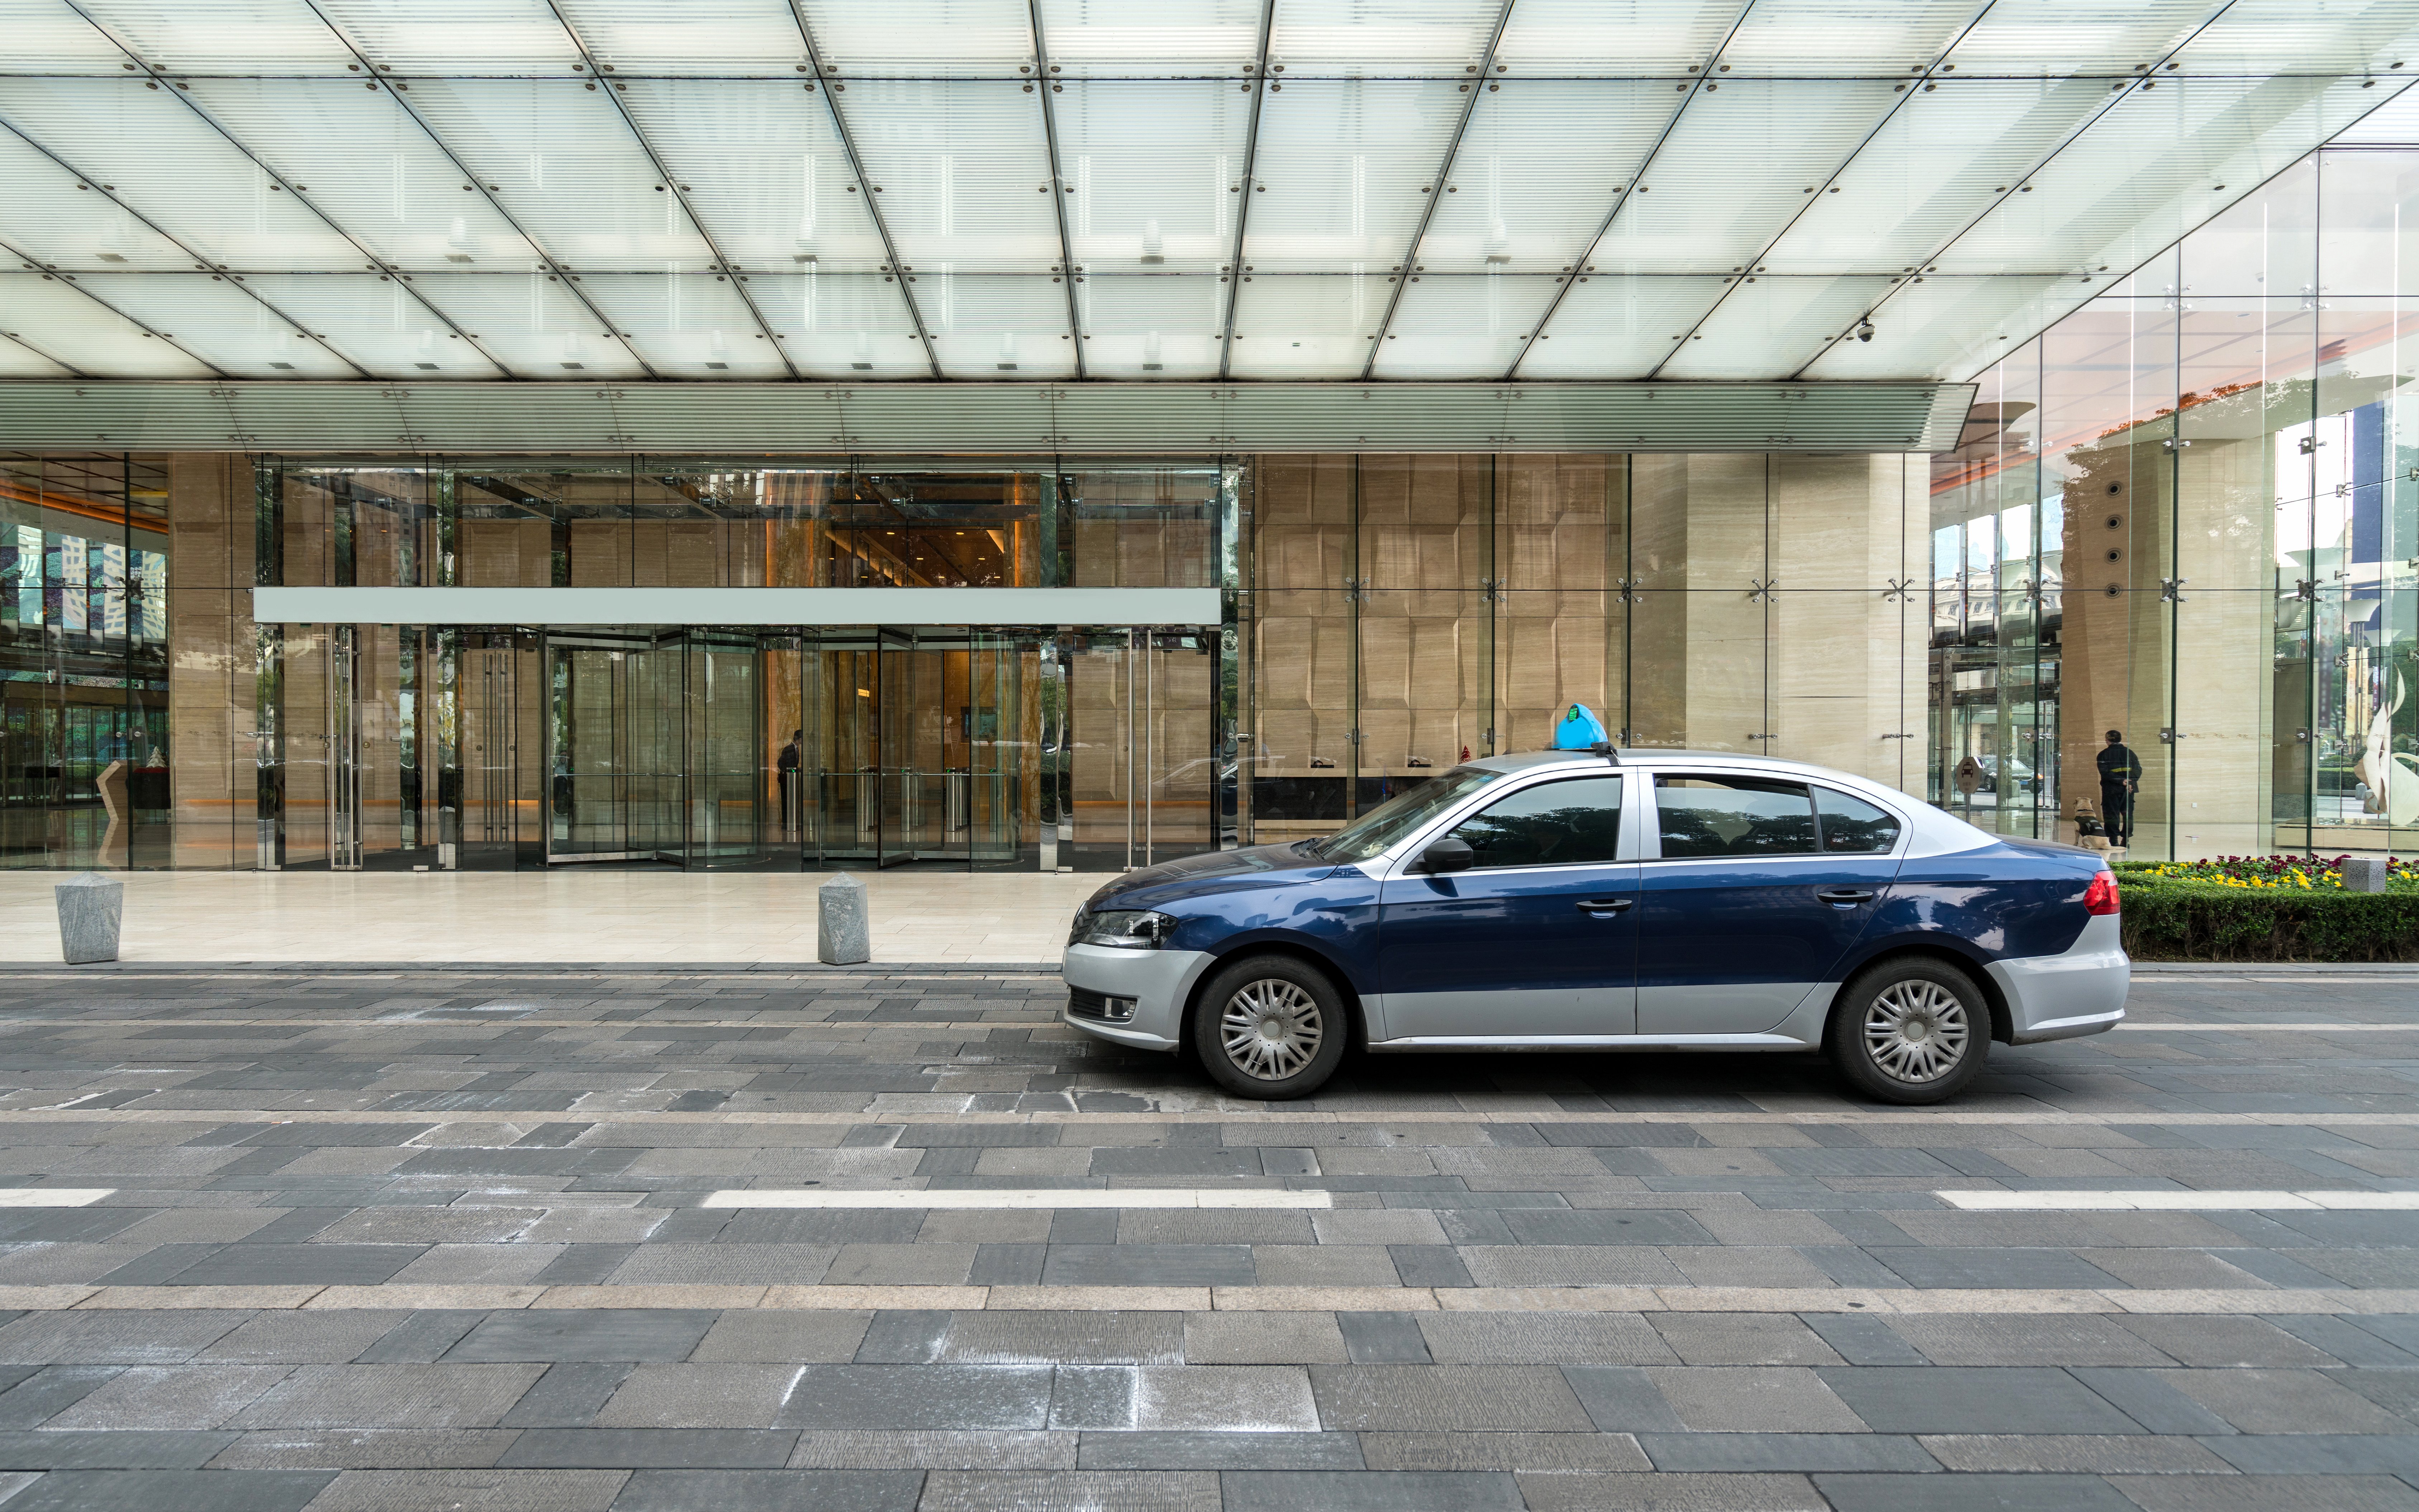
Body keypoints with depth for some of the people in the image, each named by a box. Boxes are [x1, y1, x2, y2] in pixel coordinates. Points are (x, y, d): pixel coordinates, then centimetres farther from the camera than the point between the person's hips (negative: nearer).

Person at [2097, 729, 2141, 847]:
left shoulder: (2104, 754, -2)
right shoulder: (2129, 753, 9)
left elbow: (2105, 773, -14)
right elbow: (2138, 771, 0)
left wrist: (2122, 781, -17)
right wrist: (2128, 783, -8)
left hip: (2111, 789, -3)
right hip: (2129, 789, 3)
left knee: (2111, 815, 1)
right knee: (2128, 814, 11)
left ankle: (2114, 840, -4)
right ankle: (2126, 840, 9)